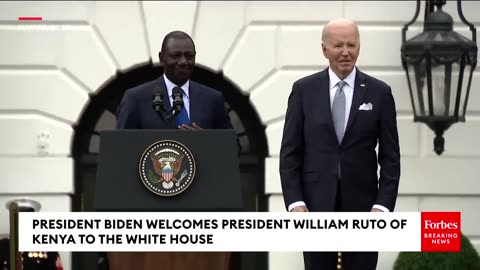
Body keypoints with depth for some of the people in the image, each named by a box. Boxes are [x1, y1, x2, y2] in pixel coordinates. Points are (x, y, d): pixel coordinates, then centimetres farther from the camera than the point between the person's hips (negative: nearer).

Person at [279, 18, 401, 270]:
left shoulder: (379, 93, 3)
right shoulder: (303, 89, 3)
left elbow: (390, 158, 3)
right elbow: (290, 153, 2)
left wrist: (383, 206, -7)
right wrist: (294, 202, -8)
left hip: (361, 207, 0)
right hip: (316, 206, 0)